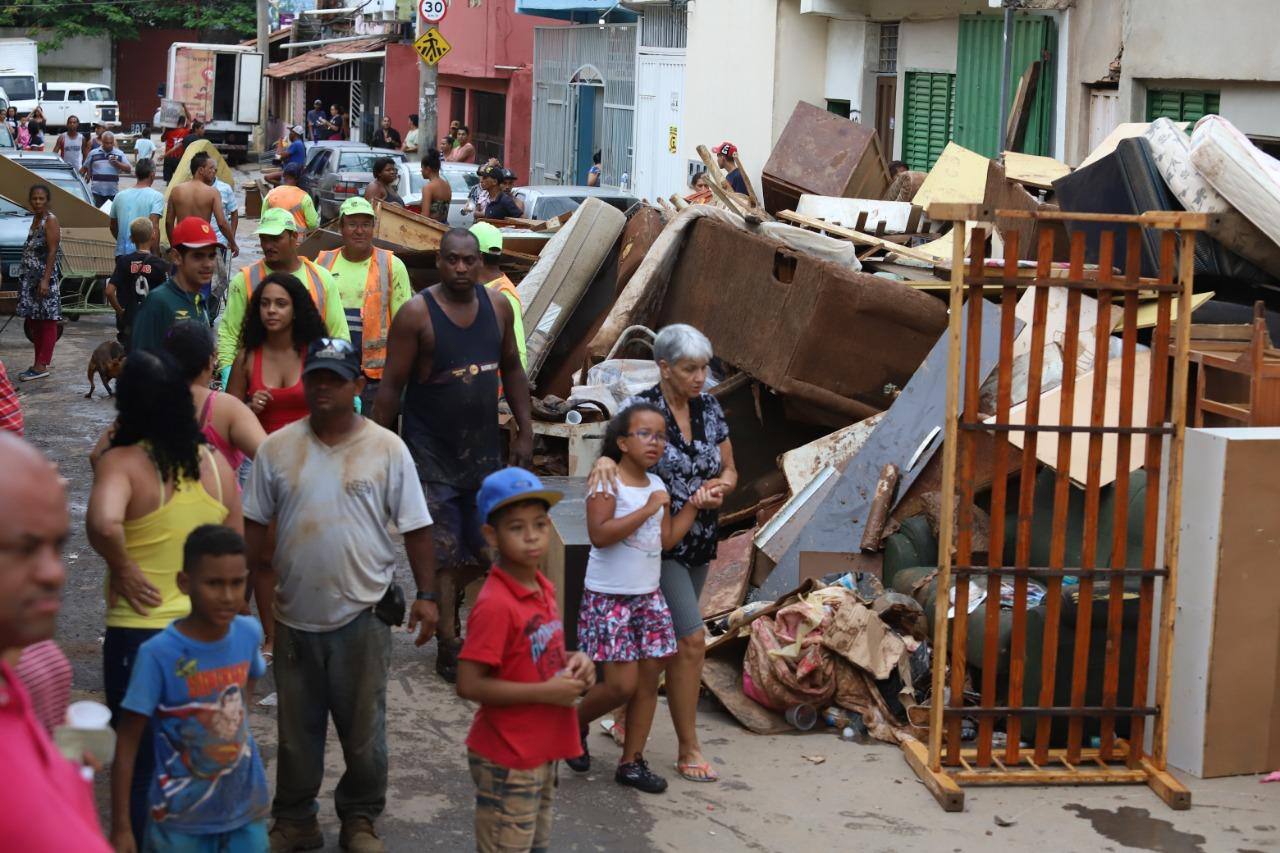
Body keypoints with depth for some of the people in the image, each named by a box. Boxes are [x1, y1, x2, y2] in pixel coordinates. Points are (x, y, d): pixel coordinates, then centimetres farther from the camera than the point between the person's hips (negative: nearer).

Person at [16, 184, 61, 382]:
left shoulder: (51, 220, -10)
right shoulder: (35, 219, 16)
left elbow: (52, 251, -16)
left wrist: (46, 280, -22)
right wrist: (25, 276, 18)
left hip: (45, 276, -9)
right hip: (30, 277, 9)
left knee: (47, 321, -5)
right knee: (33, 321, 11)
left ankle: (42, 366, -6)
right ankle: (39, 362, 18)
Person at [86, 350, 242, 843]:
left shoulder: (121, 462, -17)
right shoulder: (215, 463, -1)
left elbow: (103, 523, -37)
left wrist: (121, 566, -19)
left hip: (139, 632, -5)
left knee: (139, 760, 12)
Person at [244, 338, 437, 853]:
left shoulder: (387, 449, -3)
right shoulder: (277, 449, 1)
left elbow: (415, 528, 0)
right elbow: (256, 529, 7)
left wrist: (426, 595, -3)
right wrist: (263, 598, 3)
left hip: (362, 613, -2)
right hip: (295, 616, 2)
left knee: (363, 730, 9)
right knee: (296, 730, 13)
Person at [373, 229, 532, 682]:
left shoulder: (497, 306, 3)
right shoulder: (416, 314, -12)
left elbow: (511, 369, 15)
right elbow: (391, 386, -9)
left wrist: (524, 429, 10)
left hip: (484, 449, 5)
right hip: (431, 454, -5)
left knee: (486, 550, 11)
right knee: (442, 554, -1)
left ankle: (444, 603, 38)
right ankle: (449, 647, 10)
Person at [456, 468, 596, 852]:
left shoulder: (544, 589, 4)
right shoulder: (495, 605, -22)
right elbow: (469, 684, -24)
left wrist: (573, 662, -3)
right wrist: (545, 692, -23)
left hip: (542, 751, 9)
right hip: (507, 760, -9)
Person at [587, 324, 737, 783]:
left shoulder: (709, 408, 4)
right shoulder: (641, 408, -13)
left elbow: (729, 470, 9)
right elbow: (616, 449, -13)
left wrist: (716, 488, -13)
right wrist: (604, 459, -37)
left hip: (699, 543, 6)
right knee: (690, 640, -11)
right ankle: (689, 750, -1)